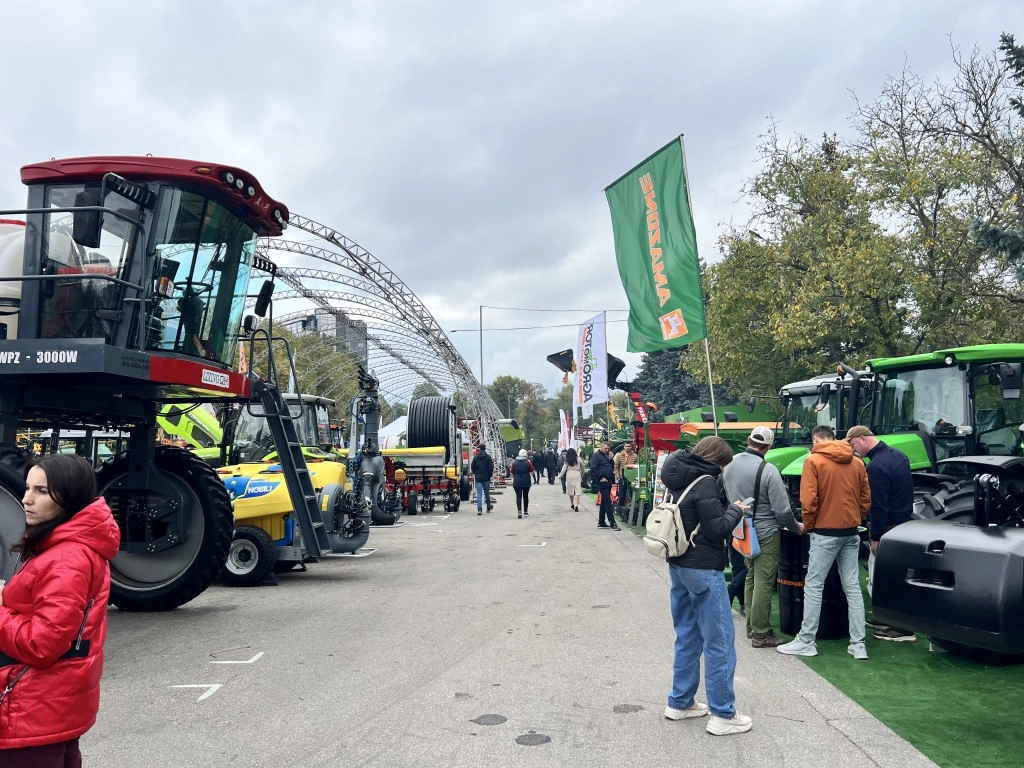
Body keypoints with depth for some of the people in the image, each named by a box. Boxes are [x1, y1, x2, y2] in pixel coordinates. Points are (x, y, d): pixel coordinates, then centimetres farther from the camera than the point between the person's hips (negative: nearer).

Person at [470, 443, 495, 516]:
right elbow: (491, 467, -9)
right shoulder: (488, 457, -5)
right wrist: (490, 474, 7)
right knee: (487, 493, 13)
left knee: (479, 493, -2)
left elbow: (472, 467, 2)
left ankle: (479, 509, -13)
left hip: (478, 478, 0)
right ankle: (489, 507, 26)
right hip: (486, 477, 0)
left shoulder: (475, 457, 0)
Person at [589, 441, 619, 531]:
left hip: (608, 482, 9)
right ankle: (612, 523, -12)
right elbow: (593, 469, -15)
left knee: (604, 502, 12)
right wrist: (600, 478, -17)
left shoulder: (607, 456, 21)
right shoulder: (596, 455, -6)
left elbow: (612, 467, 22)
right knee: (608, 501, -12)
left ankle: (601, 522, 18)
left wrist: (611, 459, 5)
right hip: (602, 482, -9)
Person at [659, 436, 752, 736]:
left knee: (687, 637, 17)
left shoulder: (682, 479, 9)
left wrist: (726, 508, 8)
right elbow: (717, 529, -17)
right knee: (720, 640, -1)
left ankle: (680, 702, 25)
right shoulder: (705, 482, -16)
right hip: (704, 569, -9)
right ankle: (723, 715, 5)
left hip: (679, 565, 9)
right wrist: (736, 509, -1)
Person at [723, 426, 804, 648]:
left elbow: (726, 496, 10)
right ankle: (760, 634, 5)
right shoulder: (768, 471, -21)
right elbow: (782, 509, -17)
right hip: (766, 534, -7)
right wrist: (796, 527, 1)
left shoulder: (730, 464, -1)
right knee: (763, 582, 0)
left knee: (750, 577, 19)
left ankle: (751, 626, 28)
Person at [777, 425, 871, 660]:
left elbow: (808, 499, -13)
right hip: (851, 532, 5)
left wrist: (808, 525, 1)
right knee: (852, 587, 9)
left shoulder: (814, 461, -8)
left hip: (825, 532, -5)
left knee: (813, 586, 1)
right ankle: (858, 644, 10)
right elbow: (866, 499, 10)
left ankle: (806, 641, 5)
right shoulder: (857, 463, 8)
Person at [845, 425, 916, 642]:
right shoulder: (898, 455, 10)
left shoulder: (876, 466, -21)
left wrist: (875, 537, -15)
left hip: (888, 529, -10)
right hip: (904, 524, 10)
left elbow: (877, 506, -21)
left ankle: (902, 628, 1)